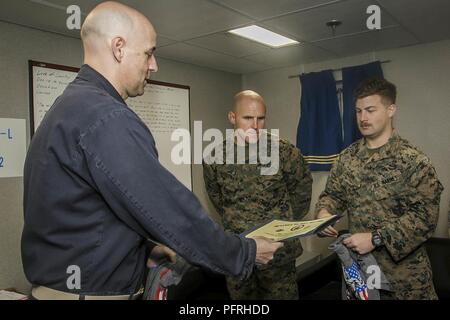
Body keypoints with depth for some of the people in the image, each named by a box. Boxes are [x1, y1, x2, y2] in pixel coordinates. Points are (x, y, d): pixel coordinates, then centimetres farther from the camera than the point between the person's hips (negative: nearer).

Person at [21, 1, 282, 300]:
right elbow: (173, 211, -24)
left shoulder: (70, 106, 7)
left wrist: (146, 246, 13)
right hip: (94, 290, -9)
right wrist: (246, 253, -11)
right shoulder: (107, 118, -25)